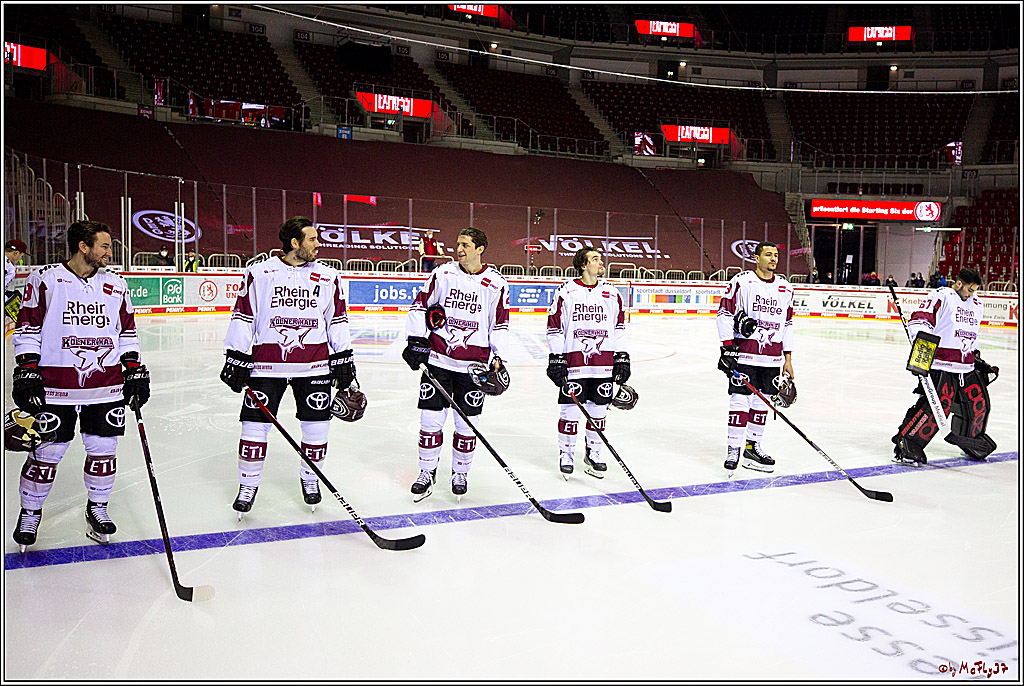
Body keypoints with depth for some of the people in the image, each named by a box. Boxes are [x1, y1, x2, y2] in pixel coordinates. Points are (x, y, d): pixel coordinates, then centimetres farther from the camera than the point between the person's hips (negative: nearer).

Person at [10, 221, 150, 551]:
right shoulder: (44, 280, -3)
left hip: (107, 386, 3)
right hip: (55, 388, -3)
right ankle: (30, 512, 25)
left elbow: (127, 333, 15)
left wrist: (135, 372, 10)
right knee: (46, 453, 3)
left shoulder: (116, 285, 8)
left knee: (103, 450, 6)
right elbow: (27, 330, 0)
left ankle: (97, 508, 26)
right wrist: (26, 373, -6)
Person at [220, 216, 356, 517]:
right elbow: (243, 317, 0)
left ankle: (310, 478, 28)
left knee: (316, 426, 5)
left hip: (314, 365, 2)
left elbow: (337, 319, 11)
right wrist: (236, 358, -2)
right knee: (255, 425, 0)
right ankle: (248, 484, 18)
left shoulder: (328, 277, 6)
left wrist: (343, 358, 9)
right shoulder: (258, 274, -2)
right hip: (267, 364, -2)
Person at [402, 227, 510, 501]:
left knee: (467, 423, 6)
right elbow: (420, 305, 7)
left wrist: (498, 359, -2)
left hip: (474, 364, -1)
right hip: (438, 358, 1)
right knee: (431, 418, 3)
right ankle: (427, 472, 20)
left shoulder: (496, 283, -1)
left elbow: (500, 324, 4)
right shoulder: (443, 273, 1)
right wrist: (415, 340, -2)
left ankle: (461, 472, 26)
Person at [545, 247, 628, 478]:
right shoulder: (566, 292, -3)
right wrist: (555, 359, -5)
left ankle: (593, 454, 25)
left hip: (603, 364, 4)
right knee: (570, 412, 1)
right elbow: (555, 327, -2)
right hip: (573, 362, -4)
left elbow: (618, 327, 14)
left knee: (598, 411, 10)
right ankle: (565, 454, 17)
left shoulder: (612, 293, 9)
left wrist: (622, 359, 11)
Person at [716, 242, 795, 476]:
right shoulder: (741, 281, -5)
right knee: (740, 400, -7)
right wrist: (727, 346, -13)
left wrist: (788, 358, 16)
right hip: (743, 352, -5)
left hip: (771, 357, 5)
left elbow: (787, 323, 18)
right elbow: (724, 314, -6)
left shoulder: (785, 288, 12)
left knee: (762, 402, 9)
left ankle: (752, 448, 22)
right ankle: (733, 450, 1)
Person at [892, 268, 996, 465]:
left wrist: (977, 359, 29)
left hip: (967, 367, 8)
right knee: (939, 403, -20)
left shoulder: (977, 306, 20)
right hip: (941, 363, -8)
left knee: (979, 403, 11)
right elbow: (919, 320, -16)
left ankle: (971, 439, 37)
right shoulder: (941, 297, -5)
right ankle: (906, 443, -18)